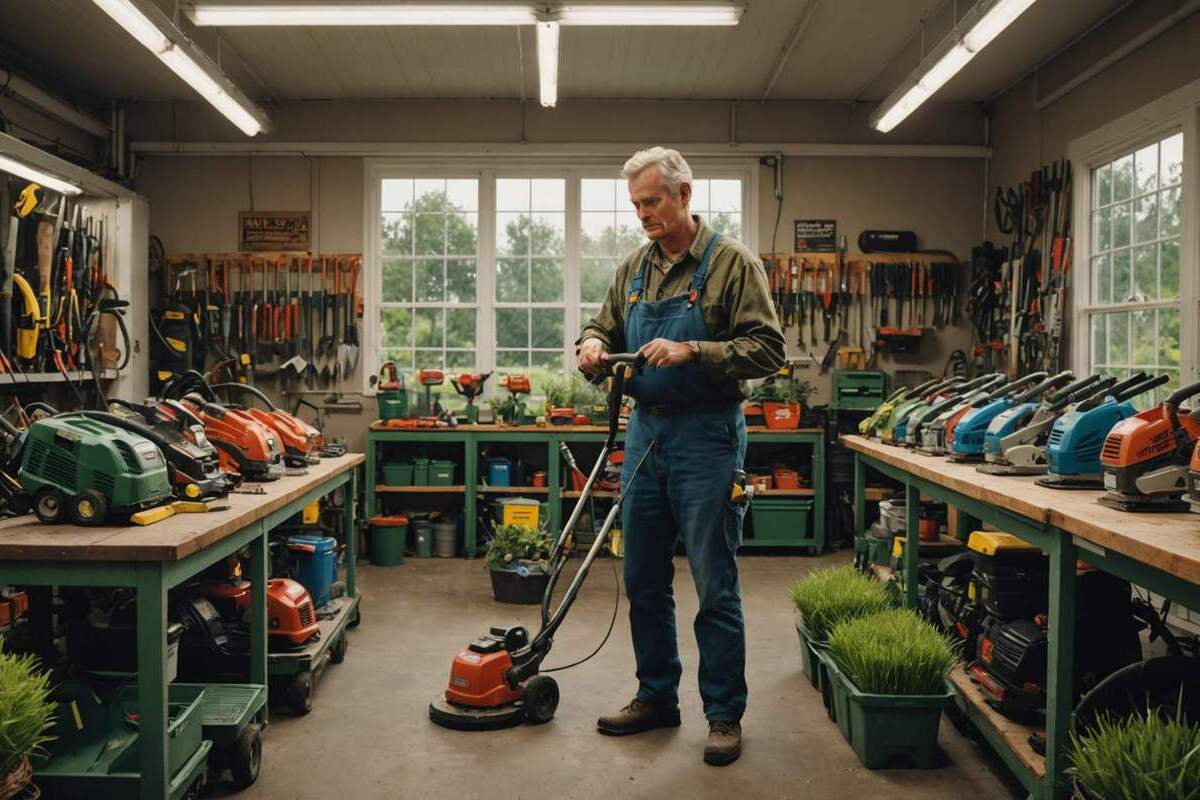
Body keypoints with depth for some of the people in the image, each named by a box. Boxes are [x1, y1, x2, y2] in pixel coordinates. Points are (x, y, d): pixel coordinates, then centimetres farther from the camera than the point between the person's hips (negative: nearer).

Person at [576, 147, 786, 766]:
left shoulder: (730, 261, -7)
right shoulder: (635, 267, 12)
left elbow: (767, 349, -12)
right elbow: (603, 326, 21)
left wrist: (692, 351, -22)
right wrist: (592, 347, -2)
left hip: (705, 436, -6)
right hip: (645, 431, 7)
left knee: (714, 585, 1)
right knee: (643, 578, 13)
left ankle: (724, 713, 16)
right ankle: (656, 697, 29)